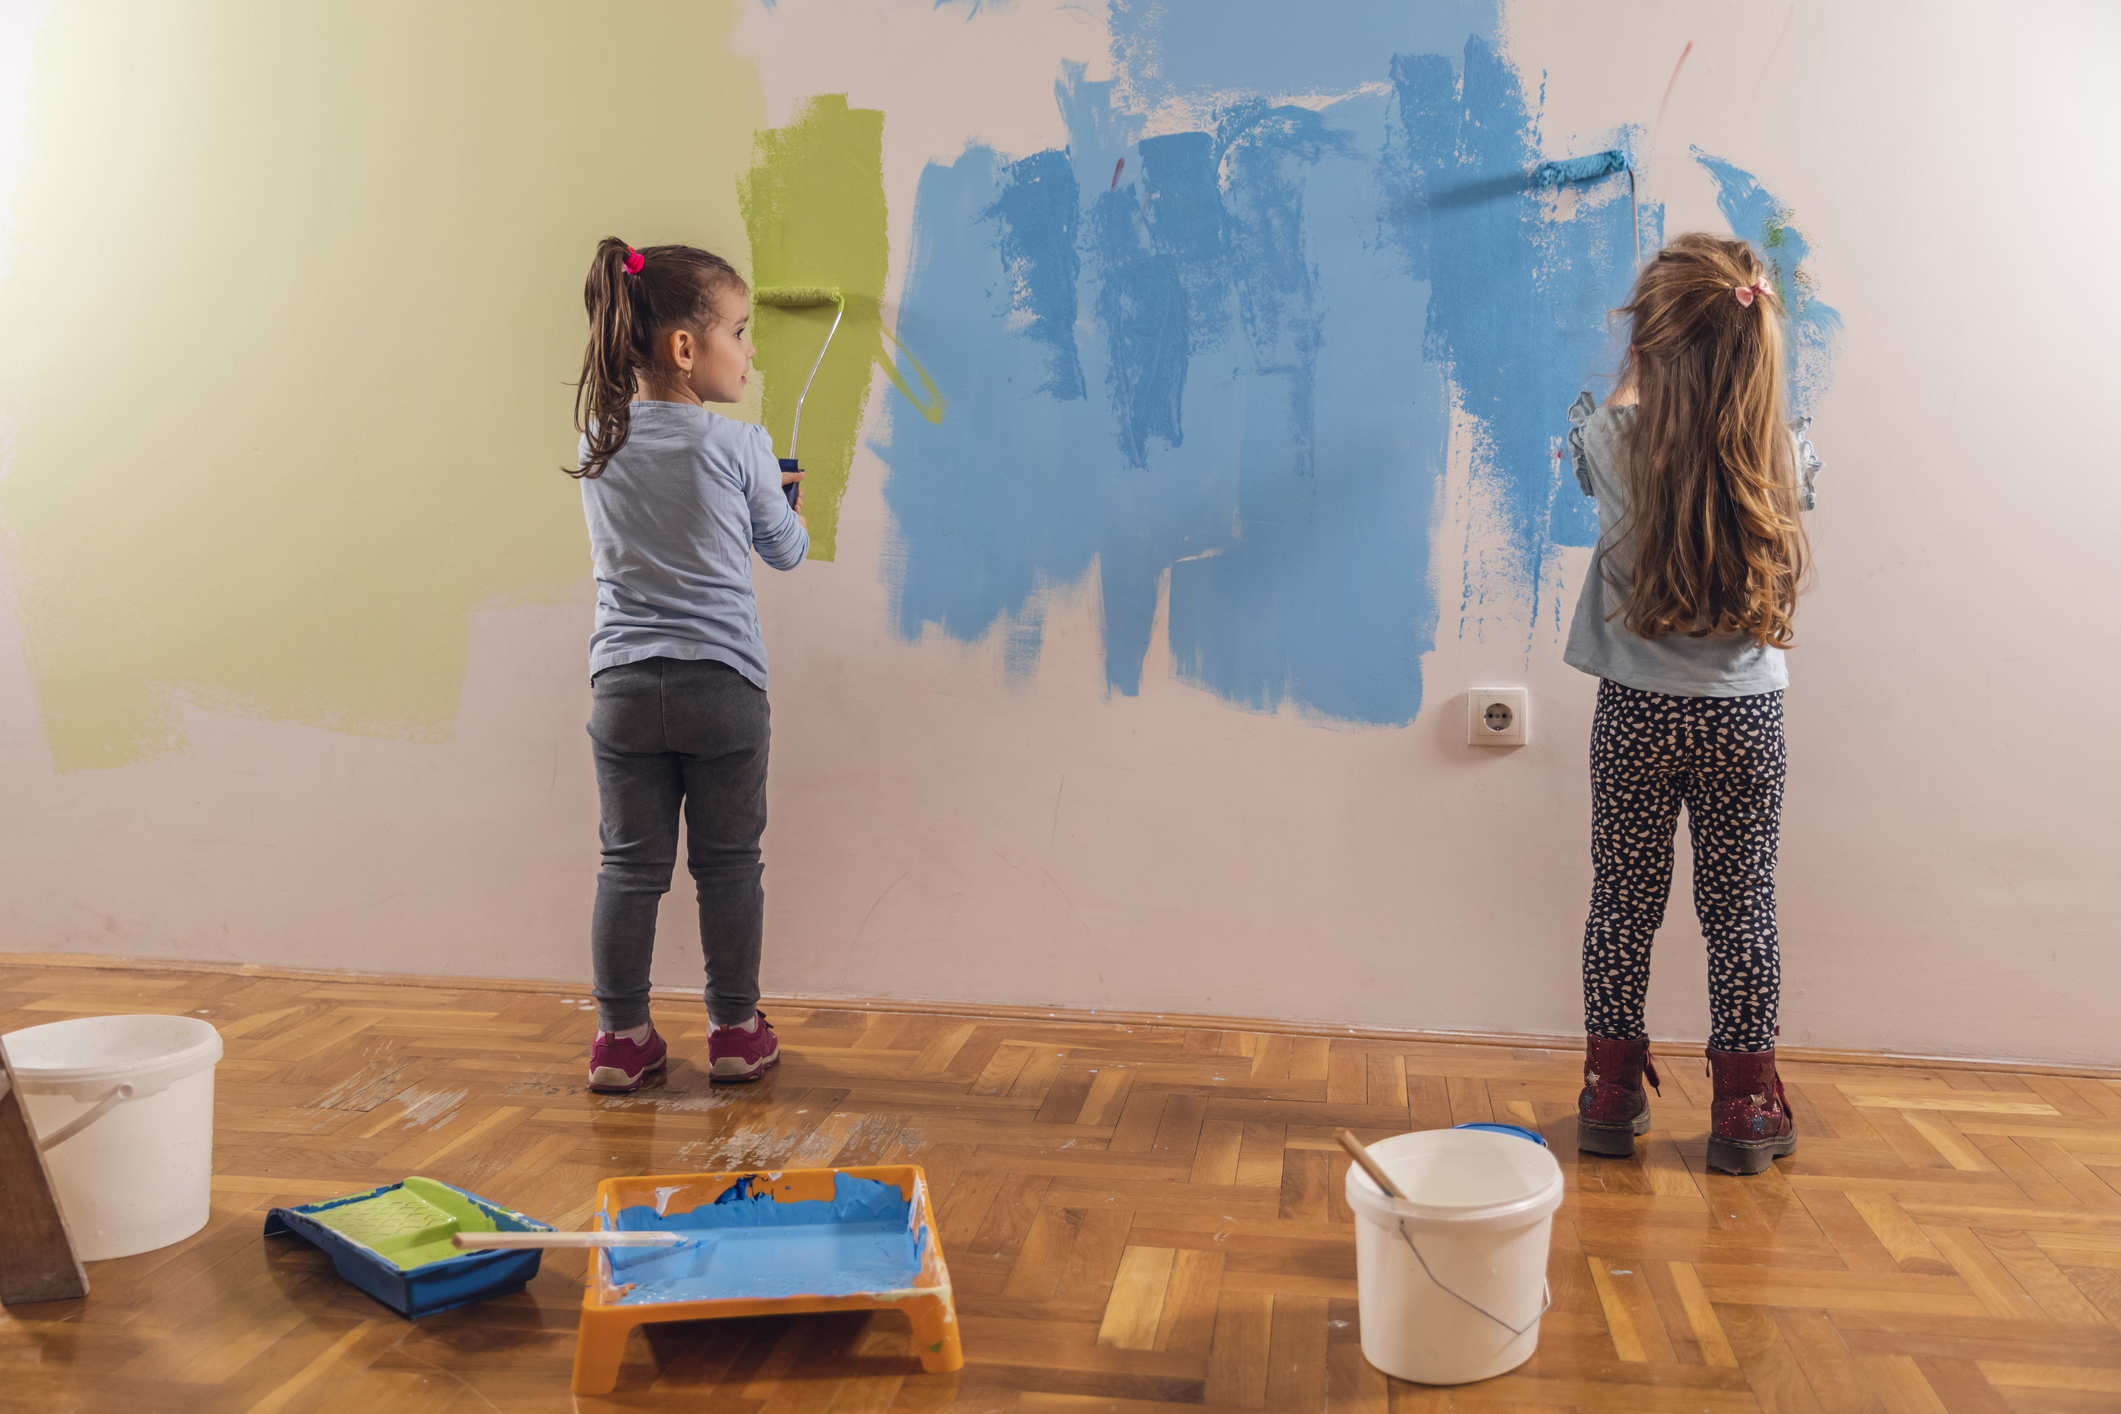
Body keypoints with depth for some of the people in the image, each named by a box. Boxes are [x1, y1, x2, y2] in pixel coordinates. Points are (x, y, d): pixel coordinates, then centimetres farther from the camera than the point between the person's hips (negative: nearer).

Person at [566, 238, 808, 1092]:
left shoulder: (597, 443, 3)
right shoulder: (739, 447, -8)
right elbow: (786, 552, 5)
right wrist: (790, 501, 27)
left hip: (623, 685, 3)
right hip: (722, 685, -3)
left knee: (630, 864, 9)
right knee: (728, 863, 9)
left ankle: (621, 1036, 15)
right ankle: (736, 1031, 18)